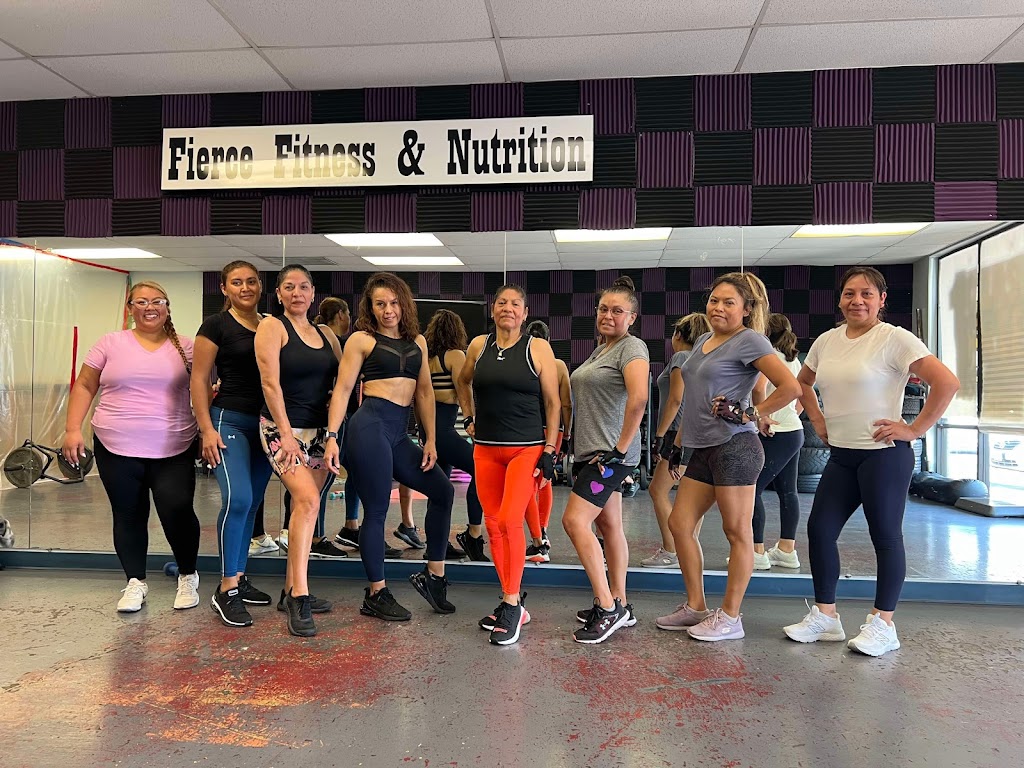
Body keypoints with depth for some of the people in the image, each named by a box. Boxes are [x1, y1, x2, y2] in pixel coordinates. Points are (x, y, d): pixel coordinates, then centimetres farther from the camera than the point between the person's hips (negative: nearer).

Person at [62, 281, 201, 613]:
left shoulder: (185, 347, 5)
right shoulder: (111, 343, 5)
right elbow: (84, 387, 7)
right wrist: (73, 429, -1)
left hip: (173, 450, -1)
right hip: (117, 449, 1)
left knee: (177, 511, -8)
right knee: (128, 515, 10)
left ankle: (188, 576, 15)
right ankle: (135, 582, 26)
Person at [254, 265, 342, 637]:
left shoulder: (326, 335, 14)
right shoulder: (272, 327, -3)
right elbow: (270, 383, -11)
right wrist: (286, 434, -17)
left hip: (319, 431, 6)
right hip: (283, 428, -6)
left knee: (306, 507, 8)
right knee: (307, 499, -22)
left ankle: (291, 592, 19)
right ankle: (300, 597, -16)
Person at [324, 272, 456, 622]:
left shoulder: (418, 341, 16)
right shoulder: (362, 339, 1)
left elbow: (424, 391, 16)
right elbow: (343, 389, -3)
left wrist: (430, 440, 11)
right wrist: (332, 437, -11)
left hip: (399, 433, 6)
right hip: (370, 426, -6)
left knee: (442, 490, 6)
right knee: (376, 510, -1)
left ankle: (433, 575, 19)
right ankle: (376, 594, 15)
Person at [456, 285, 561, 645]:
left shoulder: (538, 348, -3)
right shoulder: (479, 345, 7)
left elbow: (553, 402, -2)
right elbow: (463, 381, 26)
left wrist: (550, 451, -8)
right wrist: (470, 417, 16)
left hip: (527, 449, -4)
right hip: (486, 449, 4)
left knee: (510, 520, -17)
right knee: (493, 524, 6)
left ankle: (512, 604, -3)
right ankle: (511, 603, 20)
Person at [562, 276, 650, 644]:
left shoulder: (632, 348, -11)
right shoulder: (601, 350, 18)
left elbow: (639, 397, -27)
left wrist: (620, 448, -24)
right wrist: (576, 444, 19)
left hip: (610, 455, -9)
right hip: (591, 451, 9)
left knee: (575, 520, -14)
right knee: (609, 525, 12)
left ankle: (607, 608, -5)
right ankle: (619, 606, 21)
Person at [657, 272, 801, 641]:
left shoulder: (749, 341, -6)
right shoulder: (702, 342, 18)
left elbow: (791, 387, -14)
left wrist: (750, 414, -12)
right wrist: (678, 444, 22)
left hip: (734, 447, -9)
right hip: (703, 450, 9)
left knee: (738, 533, 2)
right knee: (679, 524, 9)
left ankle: (729, 617, 12)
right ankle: (695, 606, 22)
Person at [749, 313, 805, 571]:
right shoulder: (792, 359, 16)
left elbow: (759, 388, -27)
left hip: (776, 435, -10)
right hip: (794, 431, 10)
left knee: (752, 489, -5)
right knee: (787, 492, 12)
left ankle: (757, 552, -3)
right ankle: (786, 550, 18)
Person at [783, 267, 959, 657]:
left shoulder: (894, 339, -10)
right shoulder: (826, 341, 9)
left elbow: (947, 382, -17)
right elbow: (803, 382, 26)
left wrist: (914, 429, -16)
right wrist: (817, 419, 14)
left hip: (884, 454, -6)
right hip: (840, 455, 7)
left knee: (885, 536, 4)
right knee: (819, 530, 6)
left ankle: (883, 624, 17)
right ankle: (824, 616, 19)